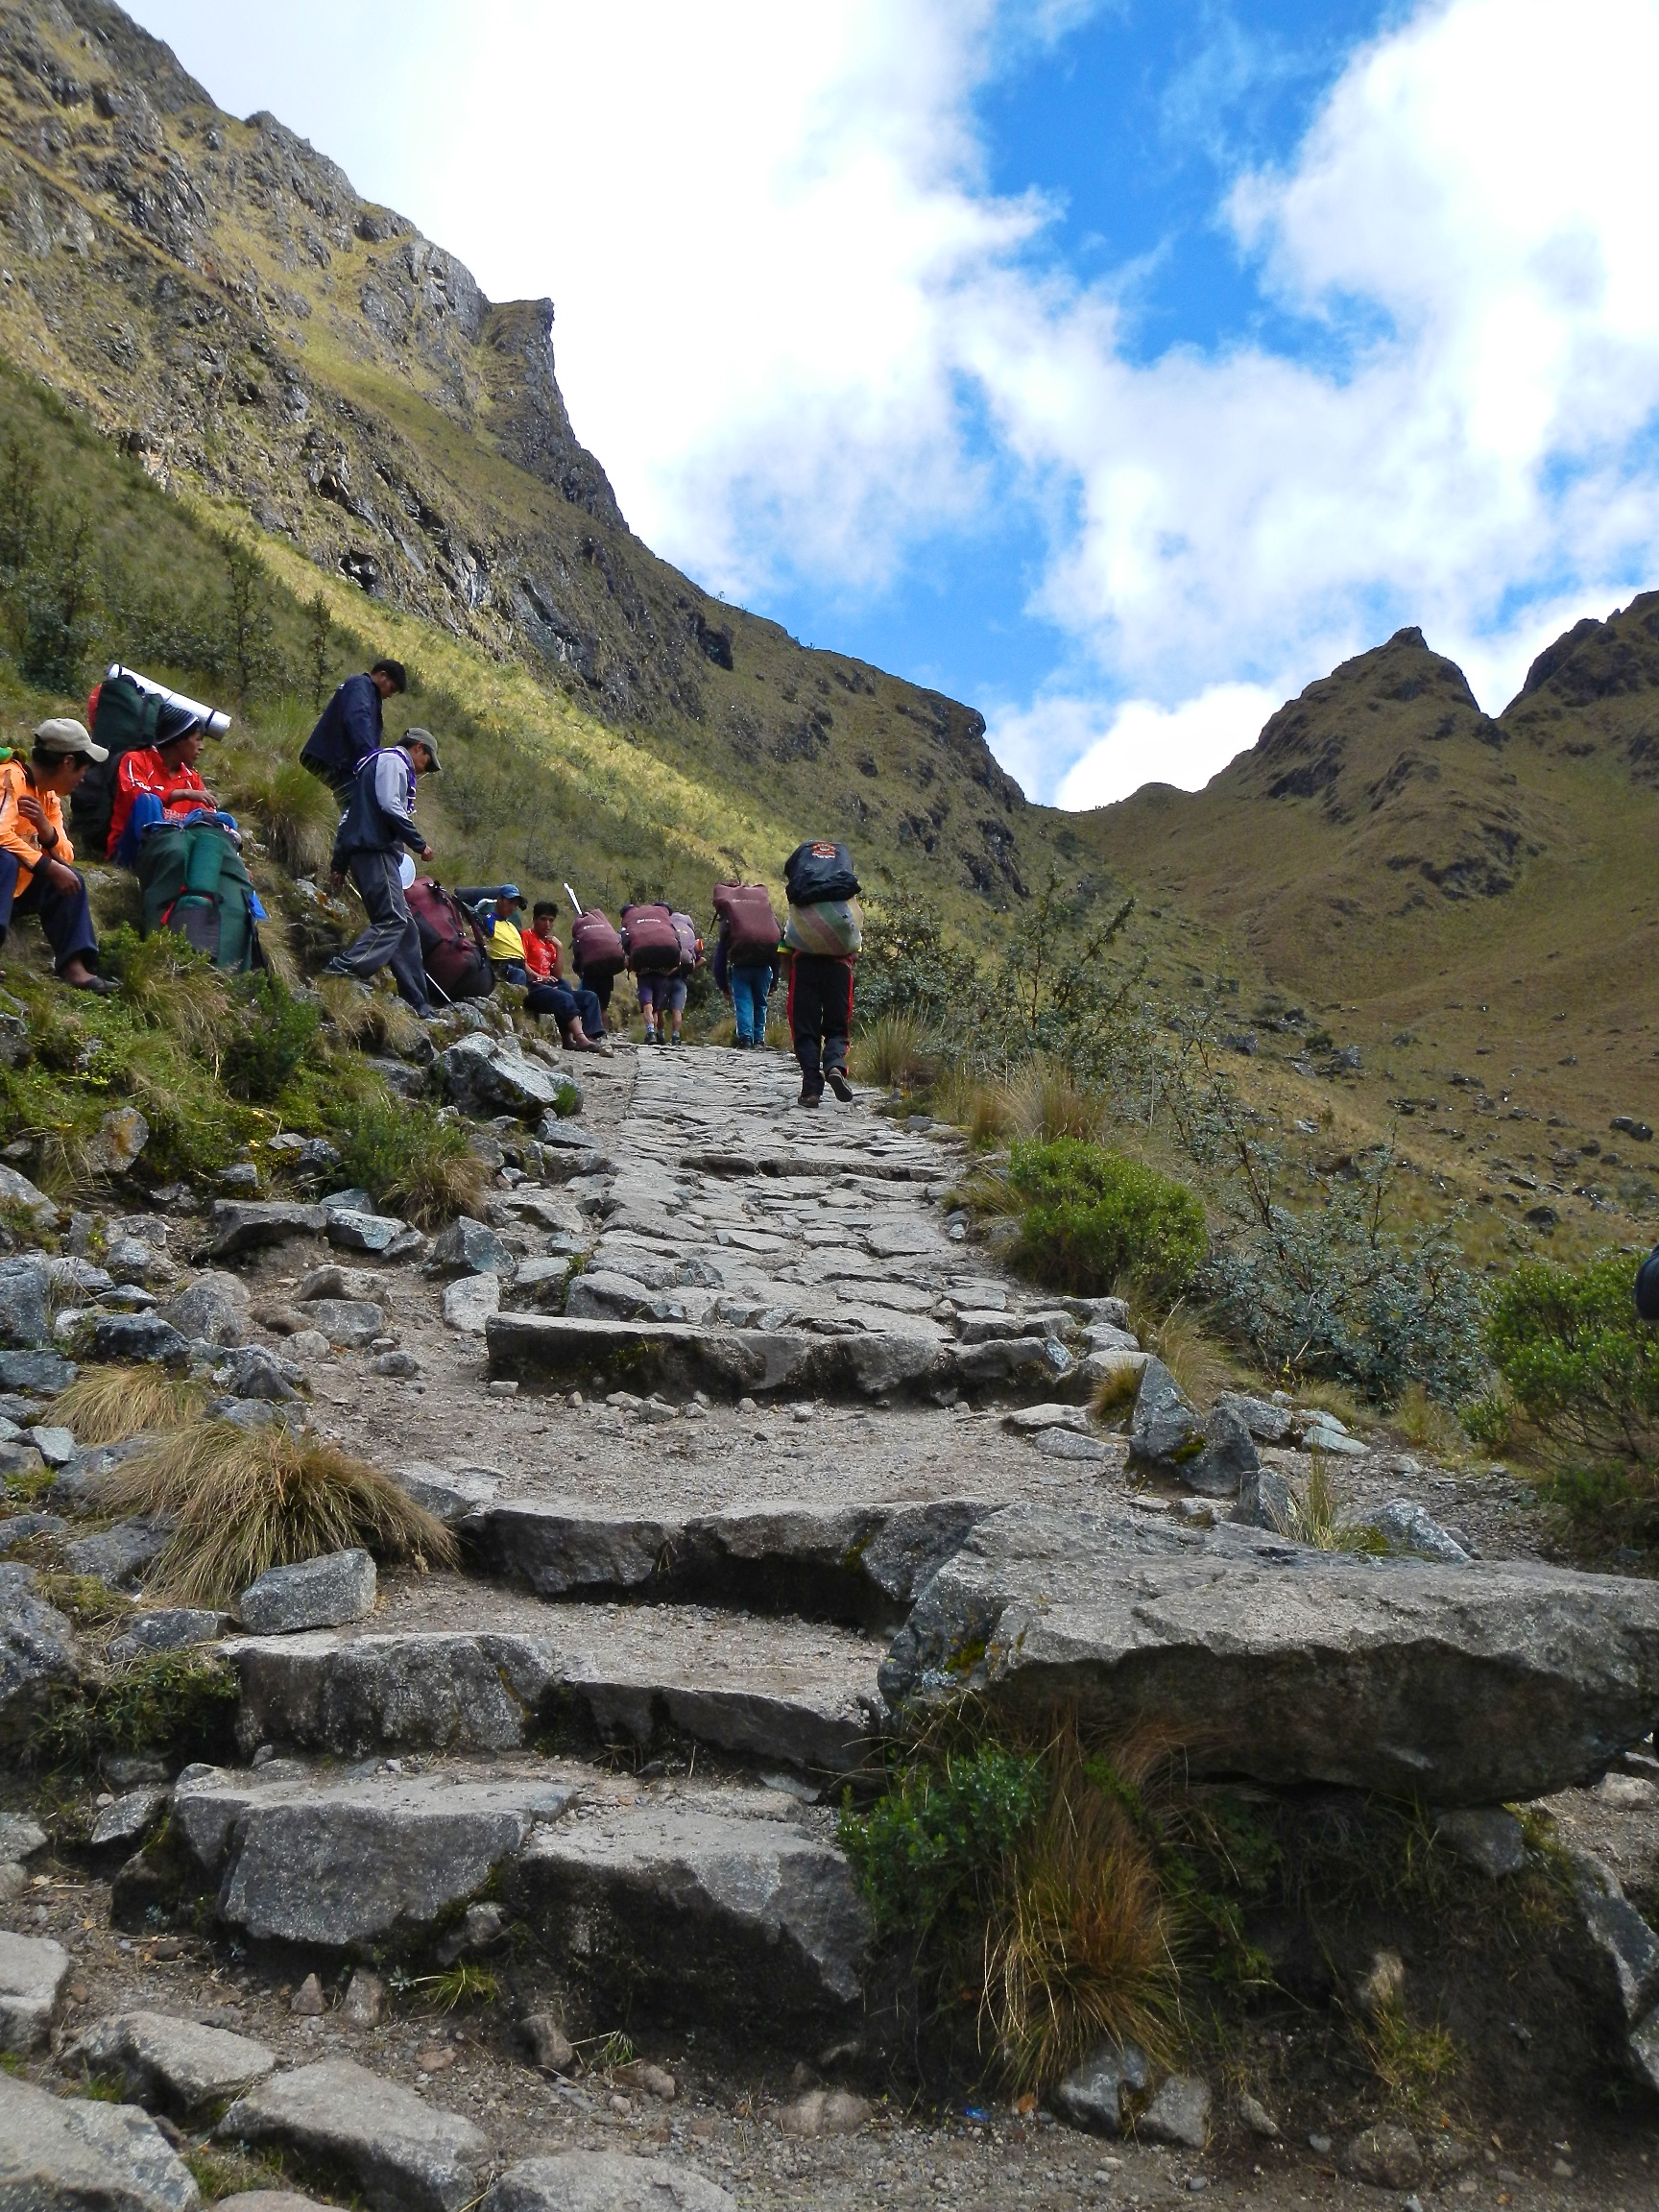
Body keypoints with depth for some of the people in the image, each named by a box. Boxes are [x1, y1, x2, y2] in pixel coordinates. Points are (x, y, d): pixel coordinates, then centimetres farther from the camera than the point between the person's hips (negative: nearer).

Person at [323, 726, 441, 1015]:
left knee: (404, 924, 7)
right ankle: (344, 969, -32)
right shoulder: (393, 760, 0)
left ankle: (417, 1006, 4)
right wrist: (419, 844, -10)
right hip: (375, 850, -10)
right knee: (393, 919, -19)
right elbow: (390, 806, -17)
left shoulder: (383, 762, 30)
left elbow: (349, 815, 28)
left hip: (362, 850, 10)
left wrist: (340, 862, 26)